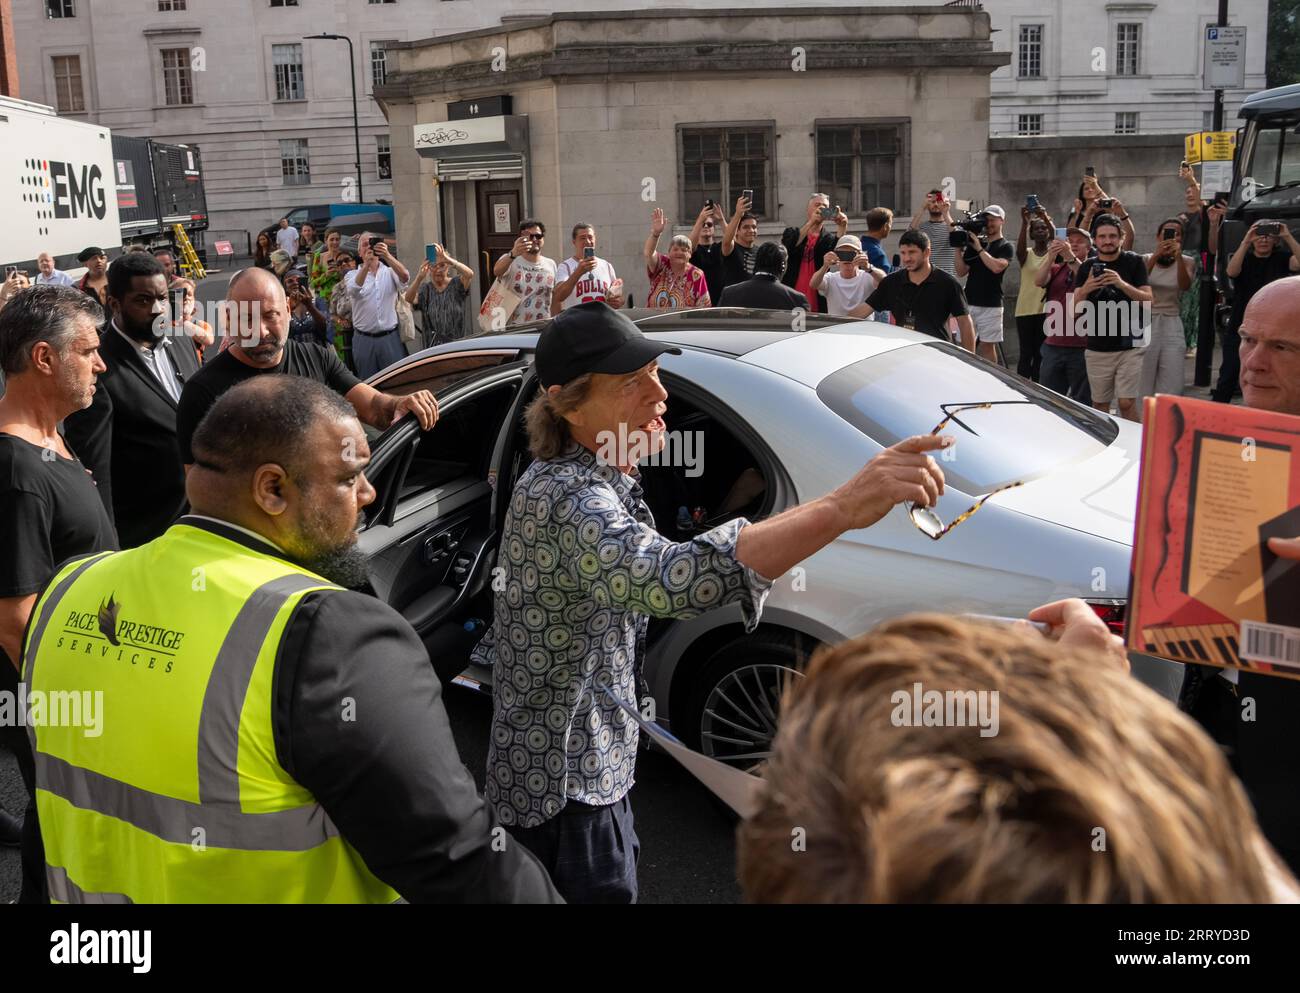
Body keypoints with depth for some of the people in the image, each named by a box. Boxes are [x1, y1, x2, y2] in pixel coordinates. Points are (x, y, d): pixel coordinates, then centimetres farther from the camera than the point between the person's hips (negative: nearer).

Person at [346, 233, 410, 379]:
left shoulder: (390, 271, 7)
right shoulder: (353, 275, 6)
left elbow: (405, 277, -16)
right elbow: (353, 290, -17)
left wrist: (387, 256, -31)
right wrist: (367, 264, -31)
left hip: (390, 338, 0)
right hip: (364, 340, 0)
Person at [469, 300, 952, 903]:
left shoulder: (584, 479, 4)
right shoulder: (569, 498, -31)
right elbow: (665, 580, -51)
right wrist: (840, 509, -58)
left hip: (588, 770, 10)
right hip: (566, 790, -10)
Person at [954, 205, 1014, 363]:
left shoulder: (1006, 247, 2)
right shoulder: (974, 242, 15)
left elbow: (997, 267, -18)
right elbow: (961, 271, 10)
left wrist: (979, 248, -14)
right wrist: (959, 249, -2)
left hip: (990, 305, -4)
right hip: (969, 302, 4)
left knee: (987, 345, -2)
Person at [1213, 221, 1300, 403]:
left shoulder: (1281, 259, 5)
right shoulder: (1243, 258, 5)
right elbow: (1232, 272, -18)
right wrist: (1246, 241, -27)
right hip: (1239, 329, 0)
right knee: (1228, 376, 0)